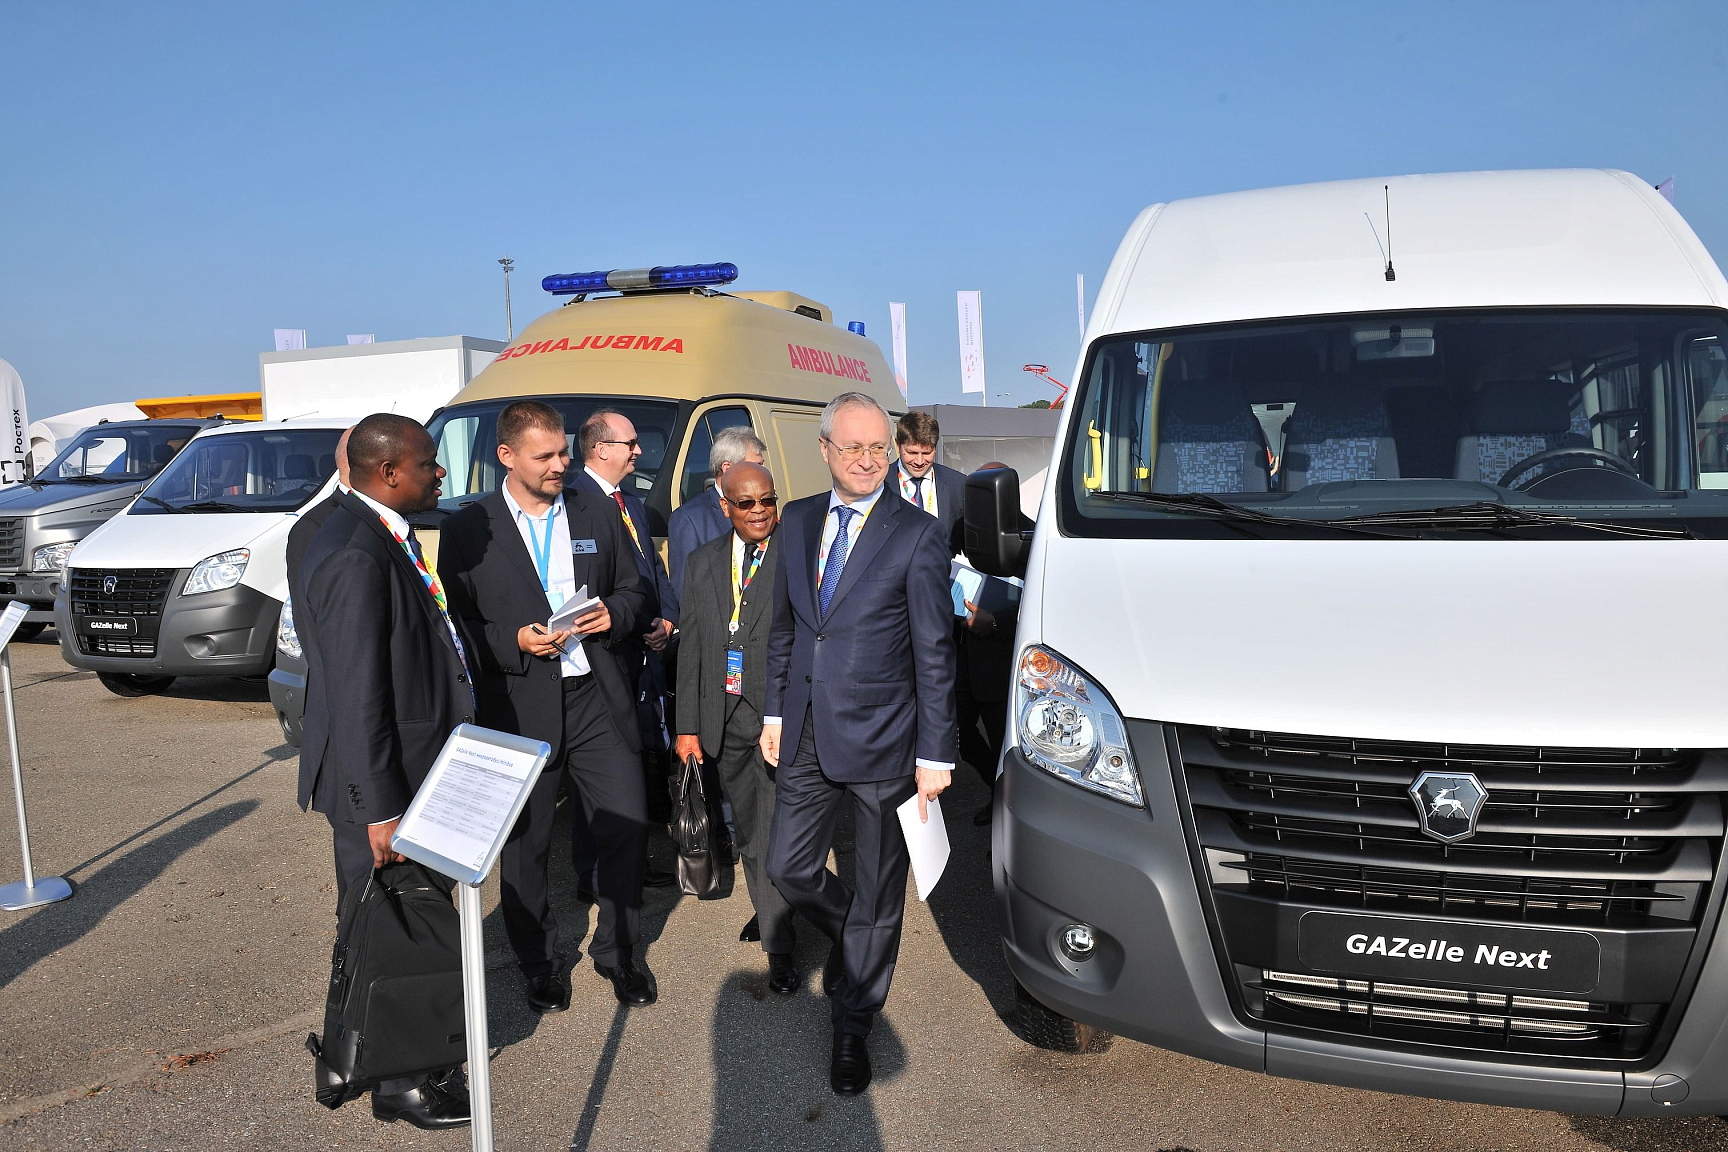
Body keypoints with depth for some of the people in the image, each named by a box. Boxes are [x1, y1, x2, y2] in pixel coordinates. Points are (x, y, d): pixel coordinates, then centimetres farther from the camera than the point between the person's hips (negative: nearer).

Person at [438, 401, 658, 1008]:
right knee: (524, 845, 10)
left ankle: (616, 949, 26)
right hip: (519, 708, -2)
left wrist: (615, 613, -6)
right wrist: (514, 642, -17)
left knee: (627, 826, 3)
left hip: (597, 698, 2)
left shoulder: (598, 513, 8)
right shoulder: (468, 530, -1)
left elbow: (633, 590, 15)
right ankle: (539, 963, 31)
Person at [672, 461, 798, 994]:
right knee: (748, 830, 17)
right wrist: (687, 725, 7)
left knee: (775, 832, -6)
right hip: (725, 720, 5)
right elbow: (690, 648, 9)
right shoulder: (702, 562, 9)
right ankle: (769, 913, 38)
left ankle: (779, 949, 7)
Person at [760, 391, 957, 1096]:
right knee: (788, 870, 11)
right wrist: (775, 712, 12)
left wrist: (935, 754, -10)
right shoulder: (797, 521, 6)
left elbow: (934, 652, -9)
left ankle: (853, 1025, 28)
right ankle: (852, 938, 43)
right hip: (807, 735, 5)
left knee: (877, 890, 8)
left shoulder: (918, 535, -10)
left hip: (882, 741, -4)